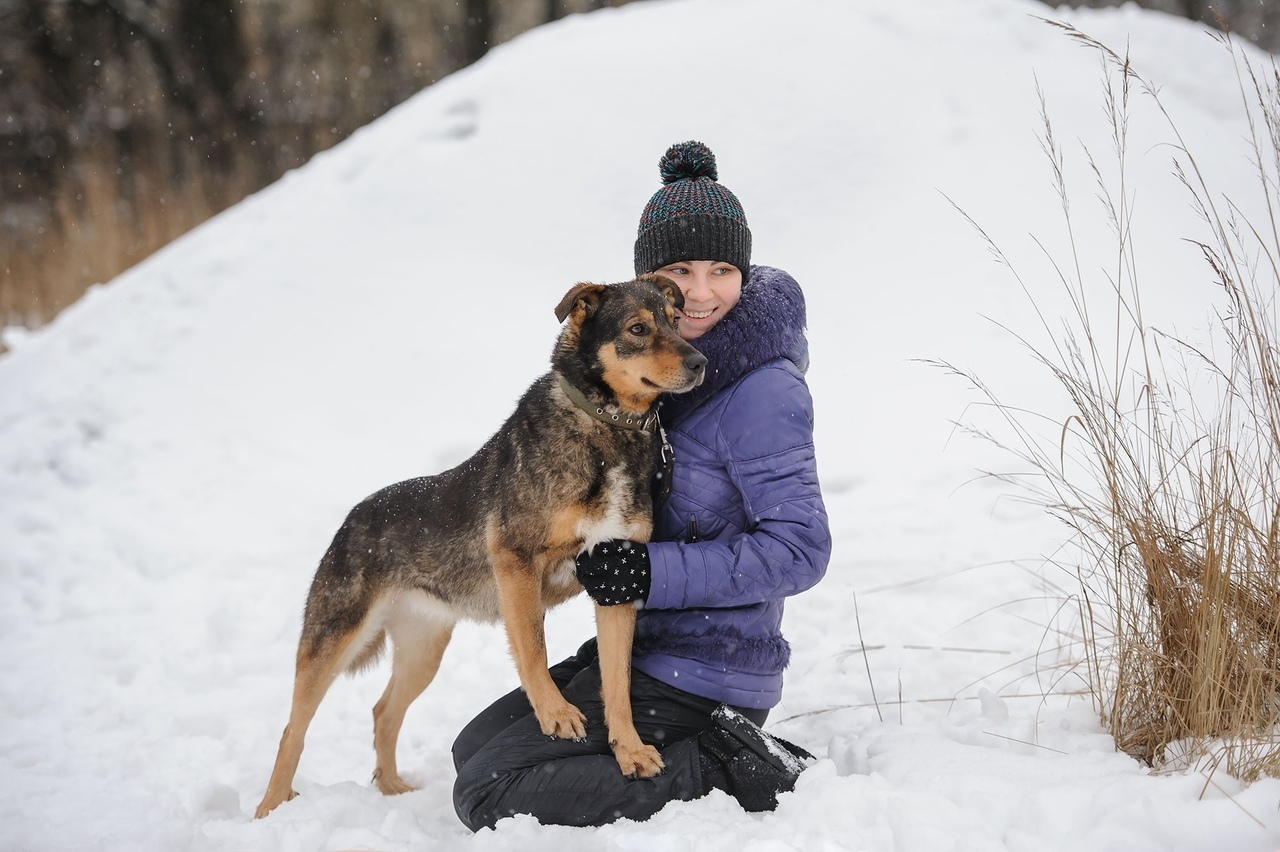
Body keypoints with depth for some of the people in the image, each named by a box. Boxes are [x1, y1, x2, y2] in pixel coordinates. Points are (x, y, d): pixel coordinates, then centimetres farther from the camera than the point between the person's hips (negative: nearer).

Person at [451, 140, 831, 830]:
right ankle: (718, 747, 10)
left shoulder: (762, 390, -19)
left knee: (487, 795, -11)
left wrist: (656, 572, -25)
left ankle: (721, 769, -8)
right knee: (475, 745, 19)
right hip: (643, 645, 9)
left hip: (700, 673, -9)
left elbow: (799, 549, -23)